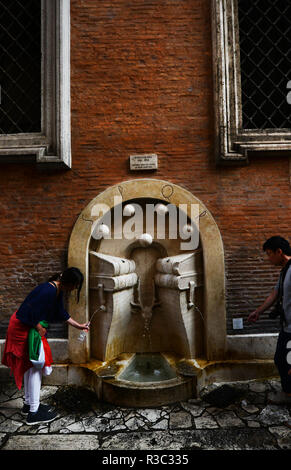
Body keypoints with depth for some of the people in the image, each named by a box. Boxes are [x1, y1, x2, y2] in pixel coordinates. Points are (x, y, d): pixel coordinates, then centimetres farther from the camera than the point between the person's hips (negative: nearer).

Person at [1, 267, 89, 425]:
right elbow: (31, 311, -30)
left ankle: (29, 404, 34)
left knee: (30, 366, 19)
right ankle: (34, 412, 10)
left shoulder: (58, 290, 2)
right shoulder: (49, 290, -30)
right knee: (36, 366, -2)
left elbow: (61, 313, 13)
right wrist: (40, 329, -17)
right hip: (23, 329, -10)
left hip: (27, 327, 10)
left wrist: (79, 326, 16)